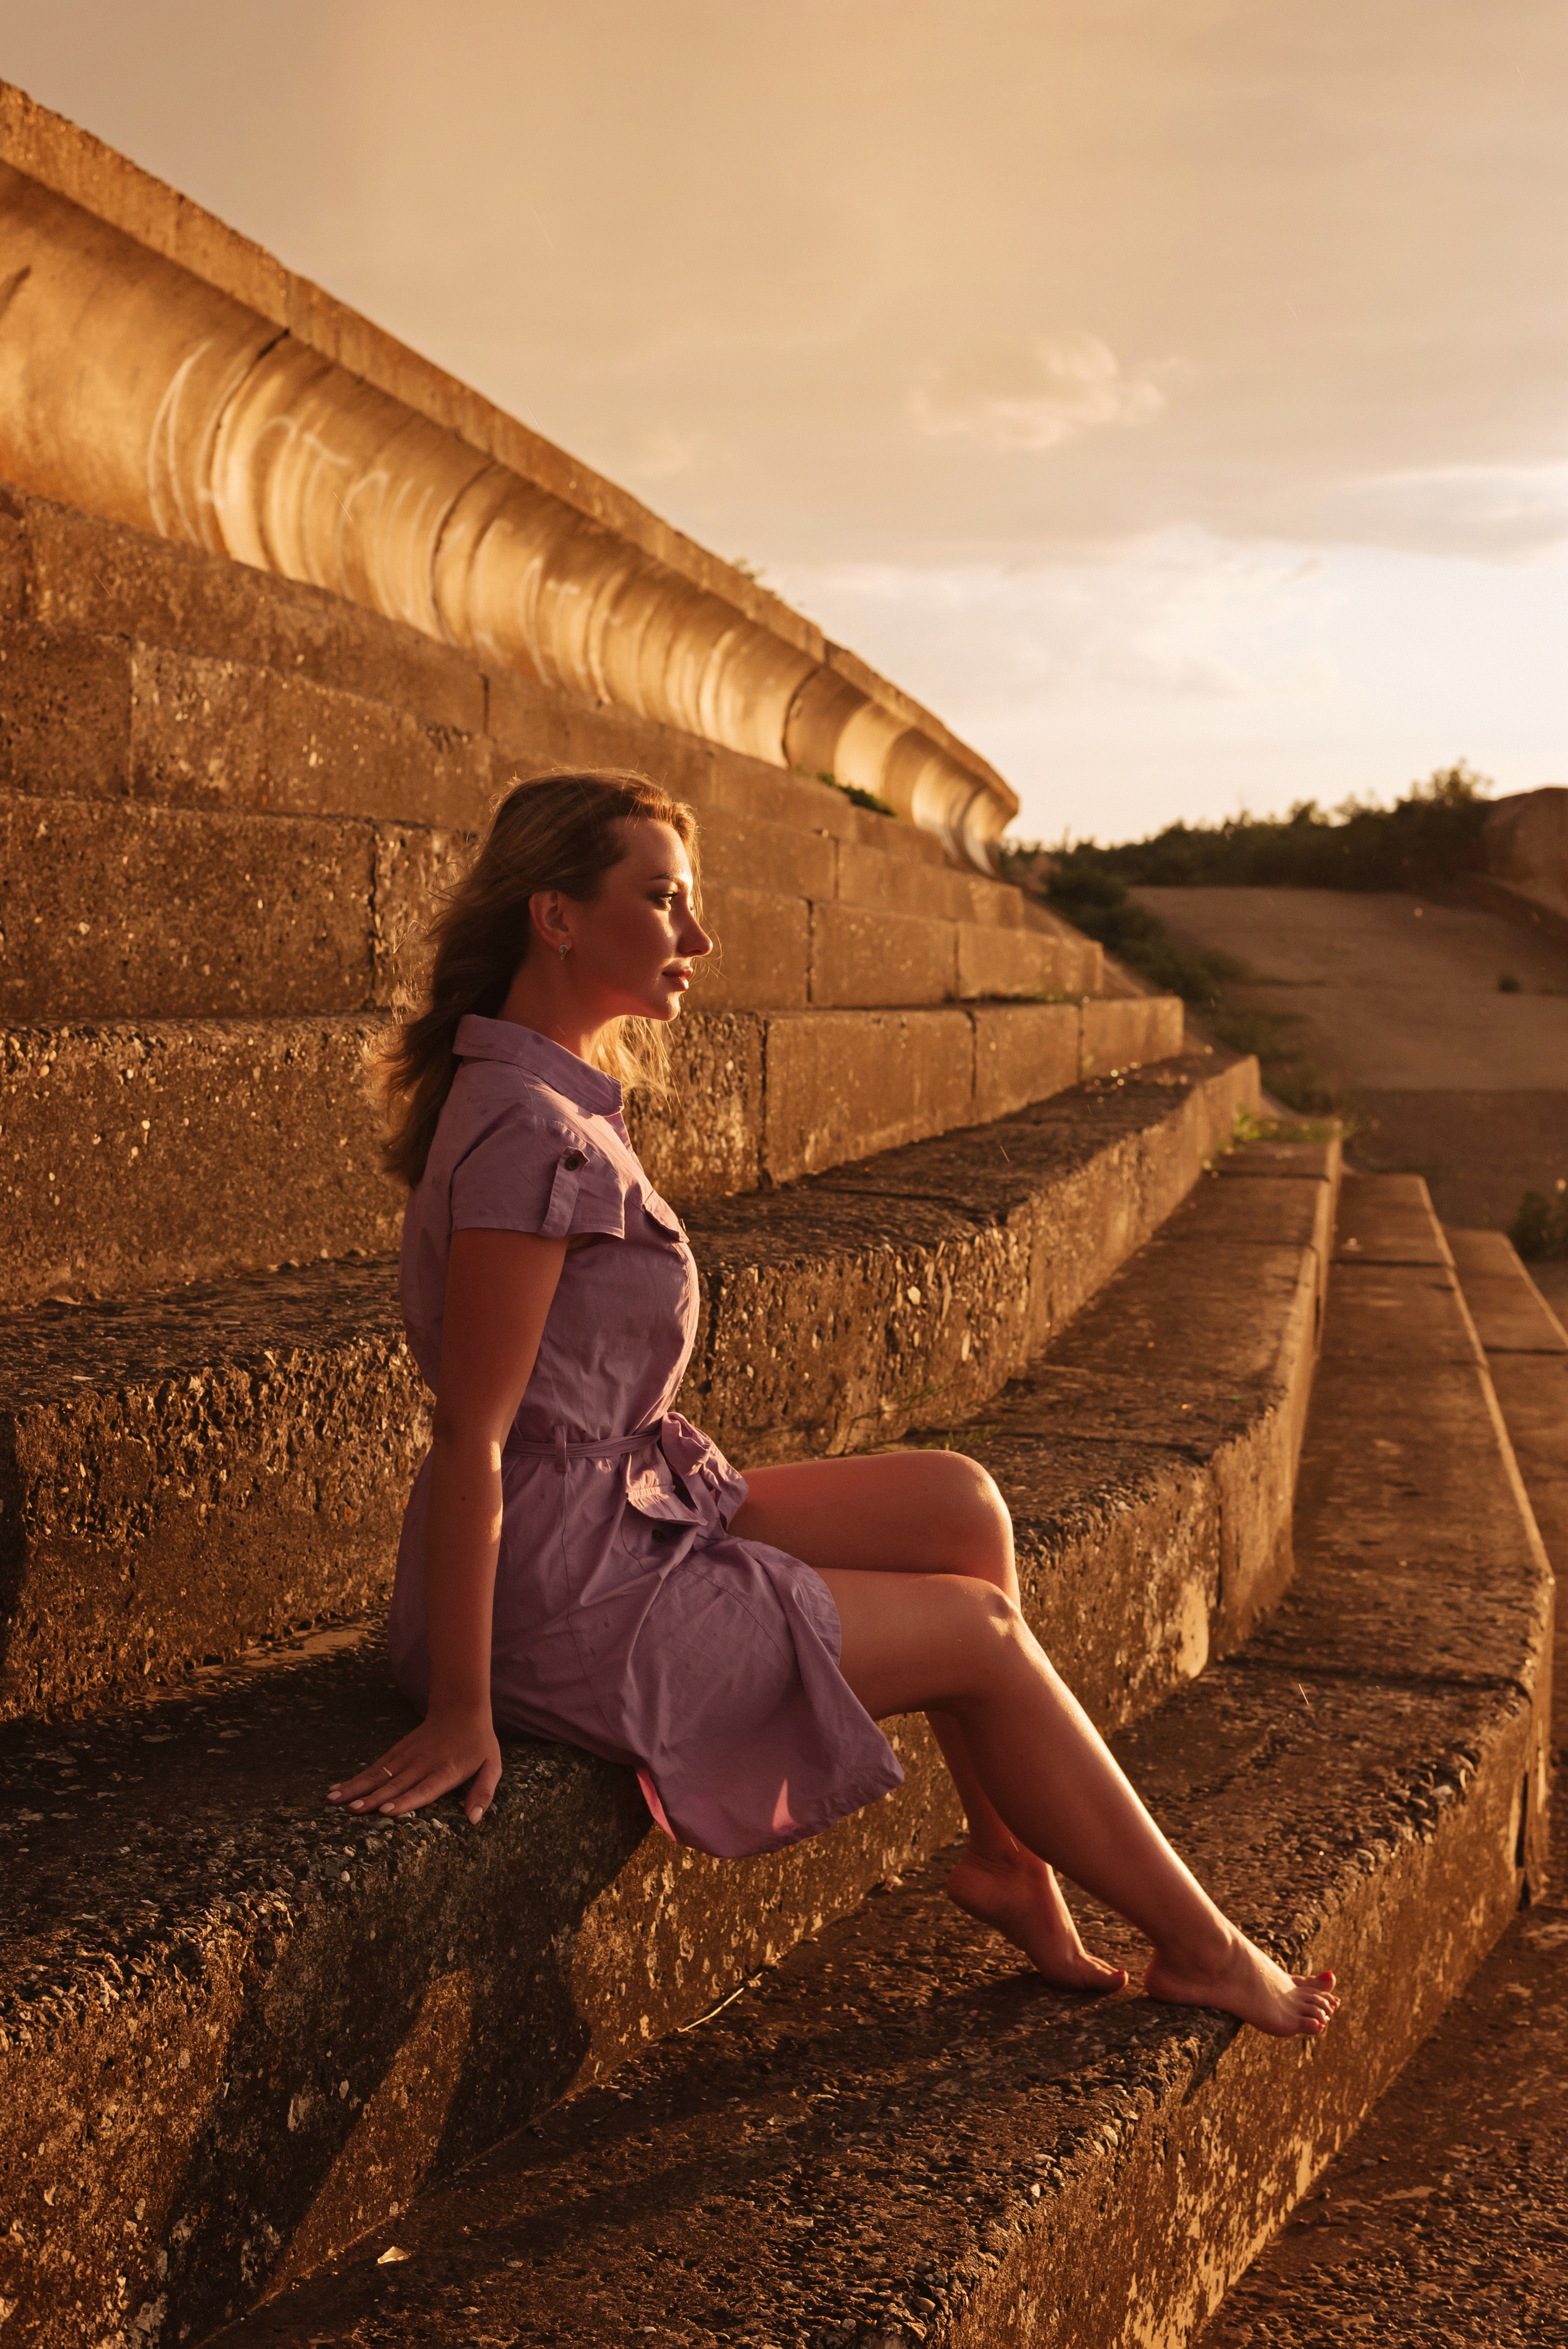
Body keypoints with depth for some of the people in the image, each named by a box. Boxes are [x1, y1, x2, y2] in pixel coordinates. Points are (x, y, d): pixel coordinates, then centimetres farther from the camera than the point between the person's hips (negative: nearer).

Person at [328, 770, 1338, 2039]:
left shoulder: (552, 1100, 8)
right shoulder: (531, 1137, -23)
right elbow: (469, 1437, -23)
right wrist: (459, 1710, -20)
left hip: (627, 1516, 9)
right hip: (564, 1597, -9)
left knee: (961, 1502, 6)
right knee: (983, 1629, 1)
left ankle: (1009, 1858, 15)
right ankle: (1198, 1947, 19)